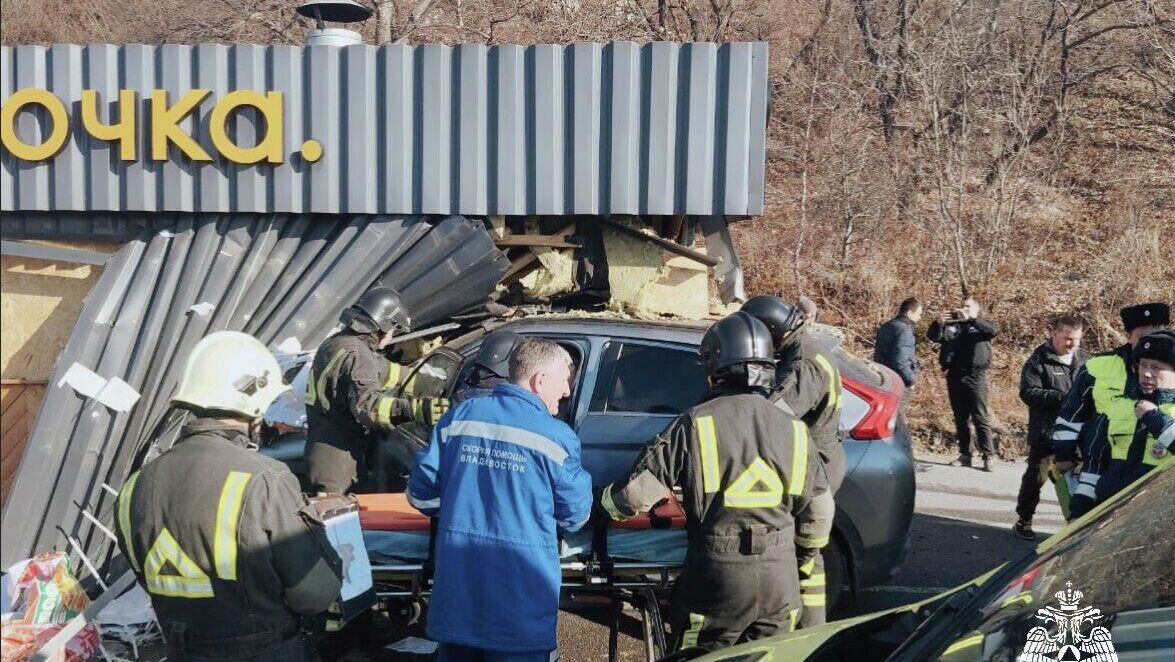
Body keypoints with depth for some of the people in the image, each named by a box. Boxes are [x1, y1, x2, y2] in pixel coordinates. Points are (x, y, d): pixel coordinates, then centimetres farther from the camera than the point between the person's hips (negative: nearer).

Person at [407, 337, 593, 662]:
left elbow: (421, 495, 4)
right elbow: (575, 516, -2)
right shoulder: (556, 437, -11)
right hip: (521, 597, -4)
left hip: (456, 589, 4)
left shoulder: (458, 417, 1)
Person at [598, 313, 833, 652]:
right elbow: (818, 517, 7)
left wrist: (609, 501, 13)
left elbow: (638, 492, -9)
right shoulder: (794, 429, 1)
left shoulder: (695, 423, -11)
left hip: (716, 579, -3)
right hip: (781, 585, 4)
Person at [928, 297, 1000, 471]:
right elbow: (933, 337, 6)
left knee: (980, 417, -4)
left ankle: (988, 456, -2)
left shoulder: (980, 325, 3)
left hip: (974, 377, -4)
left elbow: (994, 331, -17)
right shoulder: (951, 324, 13)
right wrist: (938, 324, -14)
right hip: (954, 377, 4)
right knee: (960, 418, 10)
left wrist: (971, 319, -24)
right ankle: (965, 454, 16)